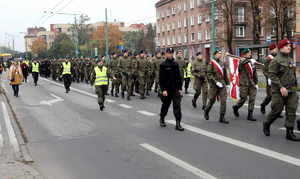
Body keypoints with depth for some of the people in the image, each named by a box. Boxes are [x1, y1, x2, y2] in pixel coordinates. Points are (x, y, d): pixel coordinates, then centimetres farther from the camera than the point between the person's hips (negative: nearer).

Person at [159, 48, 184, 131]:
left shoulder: (176, 64, 8)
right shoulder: (163, 65, -5)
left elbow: (179, 77, 12)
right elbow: (161, 79, -8)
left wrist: (180, 88, 6)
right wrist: (163, 89, -15)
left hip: (176, 89, 3)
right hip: (167, 90, -3)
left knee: (177, 106, -6)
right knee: (165, 106, 12)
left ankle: (178, 124, -4)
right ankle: (162, 119, 35)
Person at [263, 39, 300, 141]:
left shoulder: (291, 60, 15)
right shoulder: (276, 61, -8)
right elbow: (272, 75, -16)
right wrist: (281, 87, -21)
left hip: (292, 91, 7)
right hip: (279, 91, -6)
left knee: (292, 111, 0)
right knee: (277, 110, 1)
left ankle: (290, 133, 5)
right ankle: (266, 125, 26)